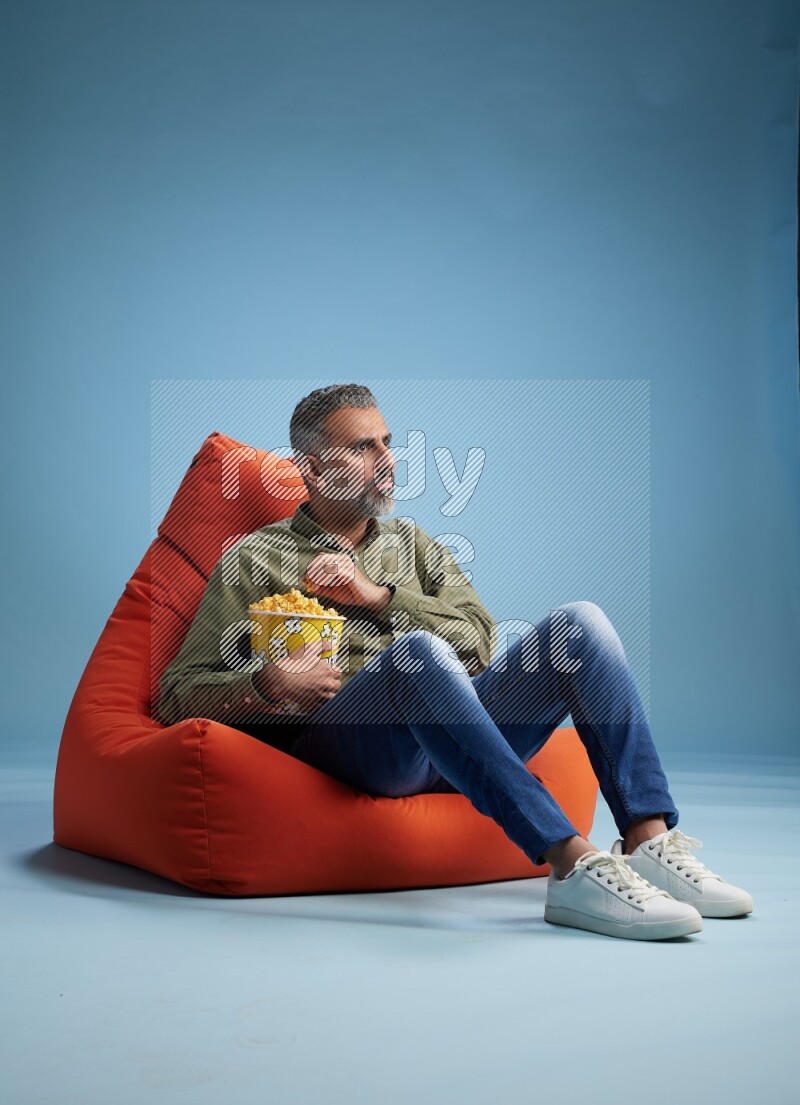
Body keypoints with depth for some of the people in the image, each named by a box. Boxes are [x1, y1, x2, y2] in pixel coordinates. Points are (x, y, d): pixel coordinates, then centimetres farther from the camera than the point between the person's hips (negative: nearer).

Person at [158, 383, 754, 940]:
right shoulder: (255, 559, 17)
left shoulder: (413, 543, 29)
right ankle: (573, 865, -45)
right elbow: (180, 693, 9)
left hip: (453, 733, 5)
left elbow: (481, 639, 13)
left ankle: (651, 842, -27)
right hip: (343, 736, -4)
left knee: (581, 622, -15)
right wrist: (267, 685, -12)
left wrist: (378, 596, 0)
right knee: (421, 651, -37)